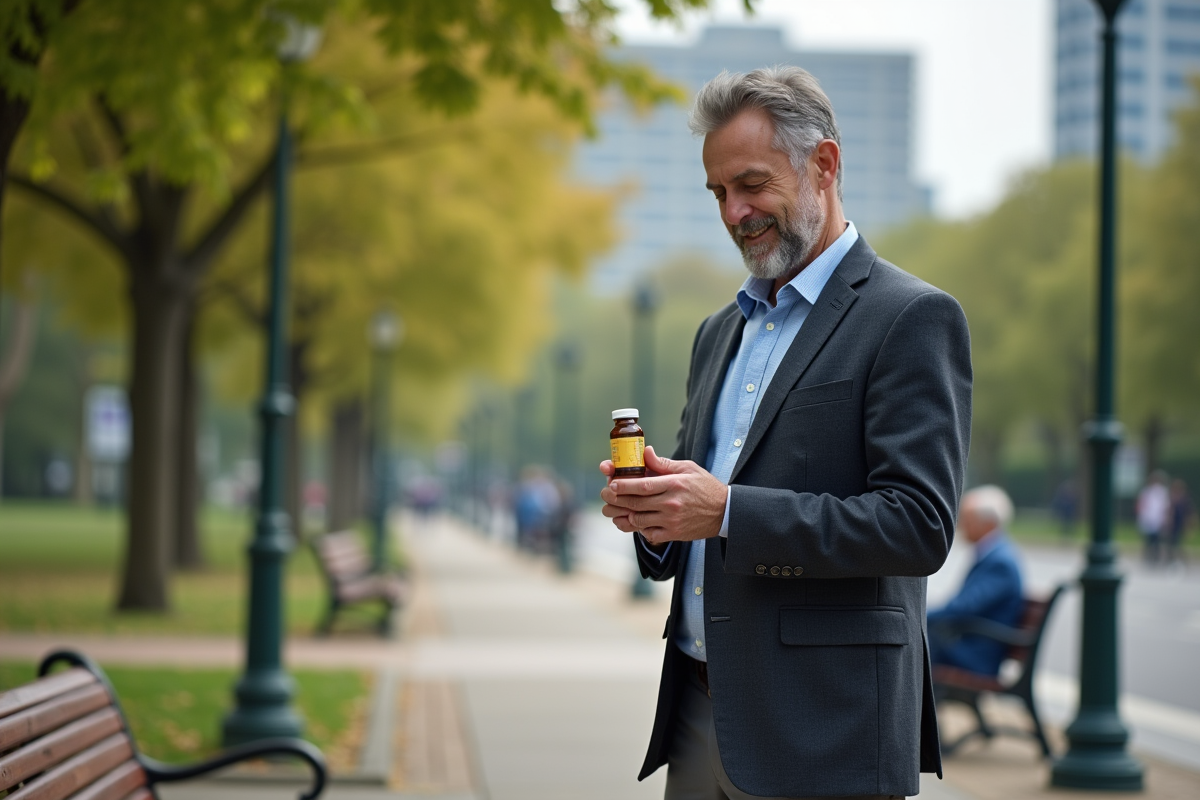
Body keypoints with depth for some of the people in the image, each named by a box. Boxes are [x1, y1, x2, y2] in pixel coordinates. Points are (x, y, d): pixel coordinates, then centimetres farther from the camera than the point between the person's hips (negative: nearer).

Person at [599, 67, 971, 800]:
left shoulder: (912, 319, -7)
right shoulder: (721, 332, 18)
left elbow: (919, 525, -16)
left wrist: (727, 512, -21)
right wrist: (650, 506, -1)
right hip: (700, 714, 7)